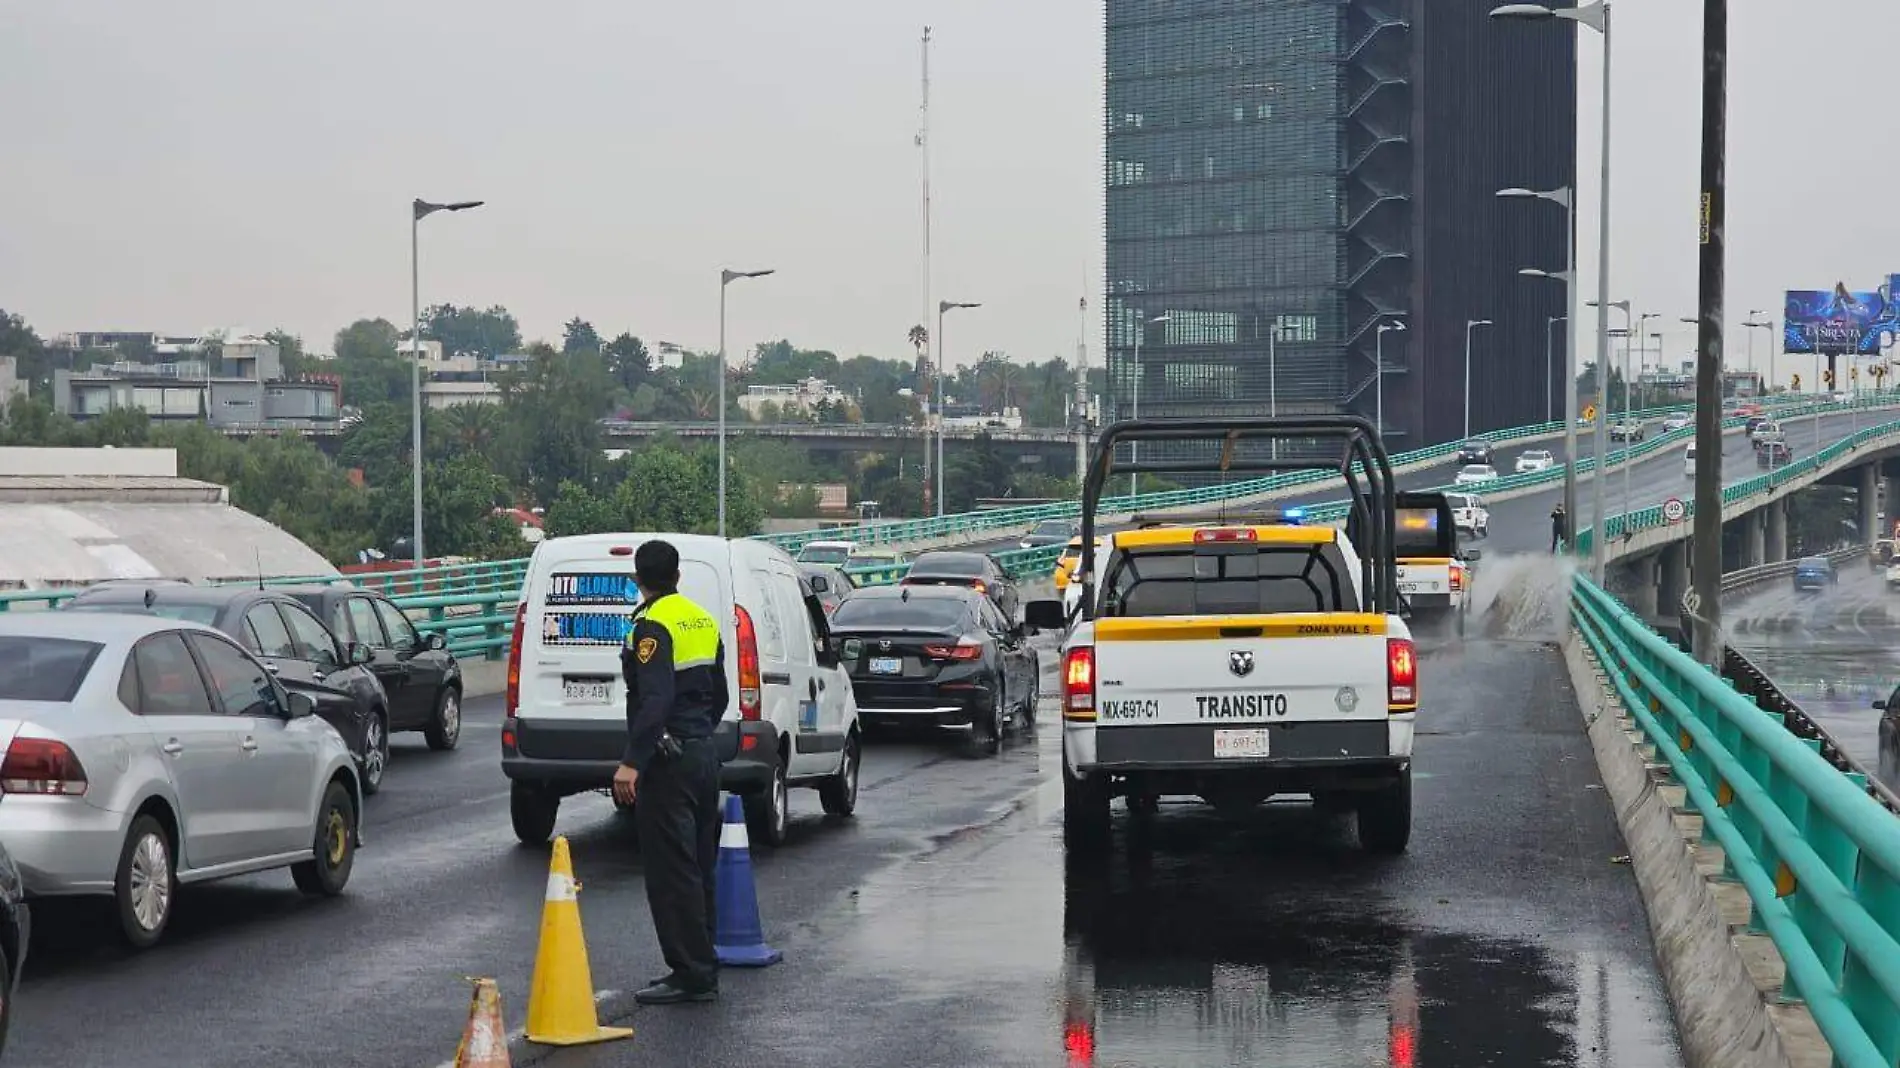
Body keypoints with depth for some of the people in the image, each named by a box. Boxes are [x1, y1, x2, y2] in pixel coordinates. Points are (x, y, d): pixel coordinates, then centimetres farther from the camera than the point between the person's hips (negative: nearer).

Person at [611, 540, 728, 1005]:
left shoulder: (653, 625, -14)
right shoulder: (703, 620, 13)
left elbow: (655, 700, -26)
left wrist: (633, 762, -30)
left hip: (668, 761, -9)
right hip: (704, 754, 9)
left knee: (670, 873, -5)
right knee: (697, 869, 15)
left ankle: (691, 974, -5)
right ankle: (702, 970, 20)